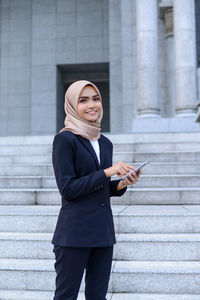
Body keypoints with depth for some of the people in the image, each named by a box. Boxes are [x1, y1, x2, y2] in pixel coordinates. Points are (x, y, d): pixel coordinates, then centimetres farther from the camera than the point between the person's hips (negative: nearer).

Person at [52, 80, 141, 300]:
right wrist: (107, 172, -16)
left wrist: (122, 184, -2)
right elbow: (67, 189, -14)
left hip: (103, 230, 7)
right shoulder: (64, 139, -8)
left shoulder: (105, 143, 13)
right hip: (74, 232, -6)